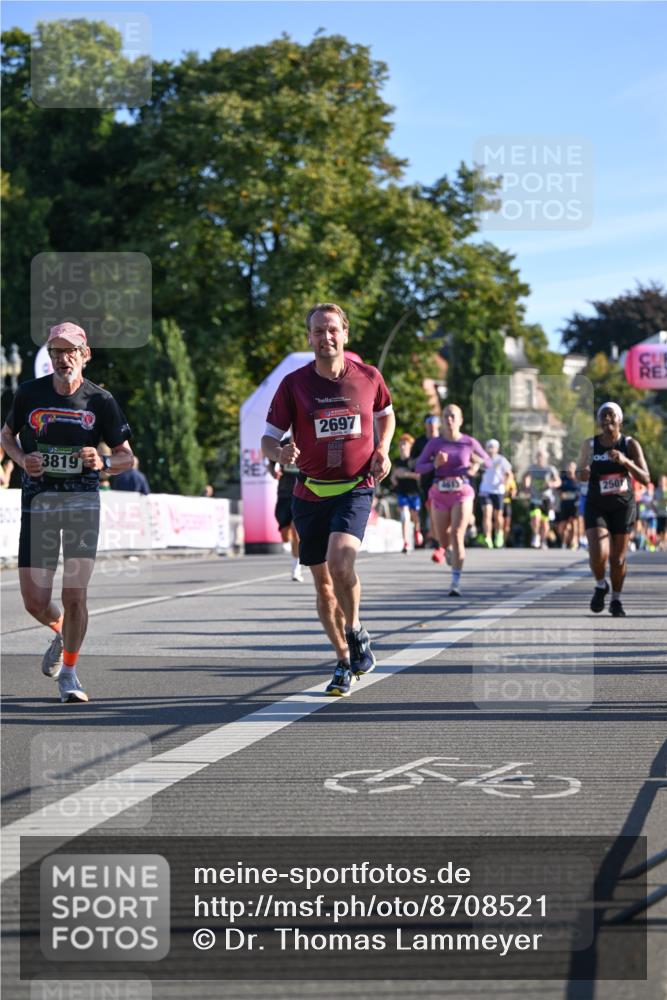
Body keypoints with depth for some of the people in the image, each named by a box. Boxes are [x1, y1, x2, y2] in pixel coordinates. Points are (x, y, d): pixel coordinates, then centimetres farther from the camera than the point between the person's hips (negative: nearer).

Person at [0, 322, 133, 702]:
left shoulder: (101, 400, -2)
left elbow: (127, 457, 4)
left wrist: (103, 462, -18)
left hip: (83, 500, -1)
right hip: (38, 501, 1)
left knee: (75, 596, -10)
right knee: (35, 603, -1)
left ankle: (69, 672, 12)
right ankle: (62, 633, 36)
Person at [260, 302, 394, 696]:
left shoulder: (369, 377, 0)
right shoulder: (293, 383, -3)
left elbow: (386, 415, 20)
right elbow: (269, 439, -1)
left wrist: (382, 450, 2)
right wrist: (280, 453, -24)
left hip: (355, 490, -2)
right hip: (311, 493, 2)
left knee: (340, 561, -26)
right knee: (323, 584, 7)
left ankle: (356, 632, 0)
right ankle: (344, 662, 24)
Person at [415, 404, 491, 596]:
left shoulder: (469, 443, 0)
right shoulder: (435, 443, 1)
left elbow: (488, 462, 11)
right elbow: (418, 467, 1)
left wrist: (477, 463, -12)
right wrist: (435, 464, -18)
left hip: (462, 494, -2)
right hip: (440, 493, 2)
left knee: (457, 536, -16)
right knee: (442, 539, 9)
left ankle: (456, 583, -15)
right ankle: (449, 553, 48)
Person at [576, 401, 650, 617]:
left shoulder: (630, 444, -8)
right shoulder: (589, 445, -5)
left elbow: (645, 479, -13)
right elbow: (579, 472, 9)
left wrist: (626, 462, -28)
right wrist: (582, 474, -15)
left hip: (623, 506, 0)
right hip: (596, 507, 0)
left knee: (618, 559, 5)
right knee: (598, 555, -19)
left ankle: (616, 600, 30)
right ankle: (601, 586, 14)